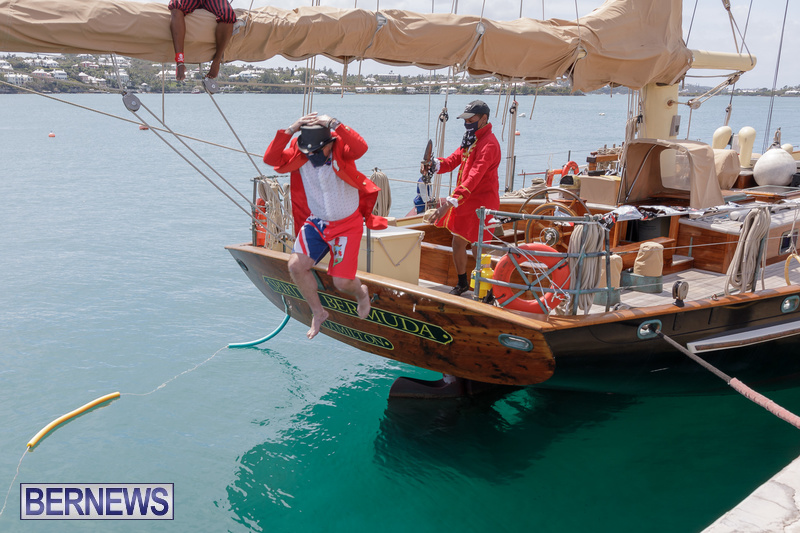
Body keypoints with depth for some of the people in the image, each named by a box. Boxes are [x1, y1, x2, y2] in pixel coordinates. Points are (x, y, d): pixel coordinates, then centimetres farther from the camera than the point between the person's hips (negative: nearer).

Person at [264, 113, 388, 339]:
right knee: (296, 265, -16)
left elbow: (361, 147, -40)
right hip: (315, 222, 4)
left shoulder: (341, 151, -17)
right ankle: (318, 312, 8)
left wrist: (335, 124, -42)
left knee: (342, 282, -7)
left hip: (347, 225, -3)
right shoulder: (299, 156, -9)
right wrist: (290, 130, -31)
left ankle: (361, 294, 33)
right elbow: (270, 159, -24)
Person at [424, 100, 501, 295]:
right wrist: (434, 165, -18)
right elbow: (453, 160, 6)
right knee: (458, 243, 16)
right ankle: (462, 283, 35)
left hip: (481, 203, -9)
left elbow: (474, 177, -31)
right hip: (465, 201, 9)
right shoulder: (470, 139, 13)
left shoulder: (489, 144, -19)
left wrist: (451, 201, -40)